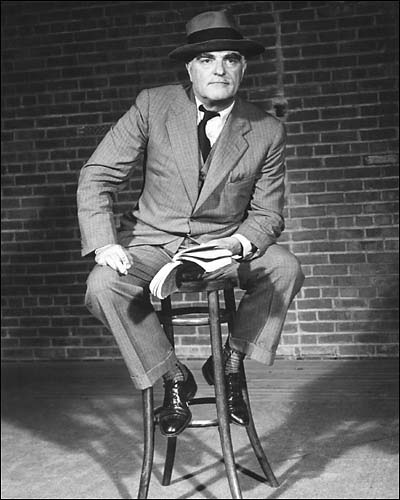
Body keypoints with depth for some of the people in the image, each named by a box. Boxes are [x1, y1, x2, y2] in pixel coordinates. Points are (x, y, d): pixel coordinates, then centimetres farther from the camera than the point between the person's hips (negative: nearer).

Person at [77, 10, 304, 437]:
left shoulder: (267, 132, -7)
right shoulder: (152, 106, -8)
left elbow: (266, 214, 1)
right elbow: (97, 177, -6)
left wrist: (236, 245, -22)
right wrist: (105, 242, -21)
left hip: (226, 244, 1)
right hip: (153, 241, 0)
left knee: (285, 268, -26)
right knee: (103, 285, -28)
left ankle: (230, 362, -5)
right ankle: (172, 377, -8)